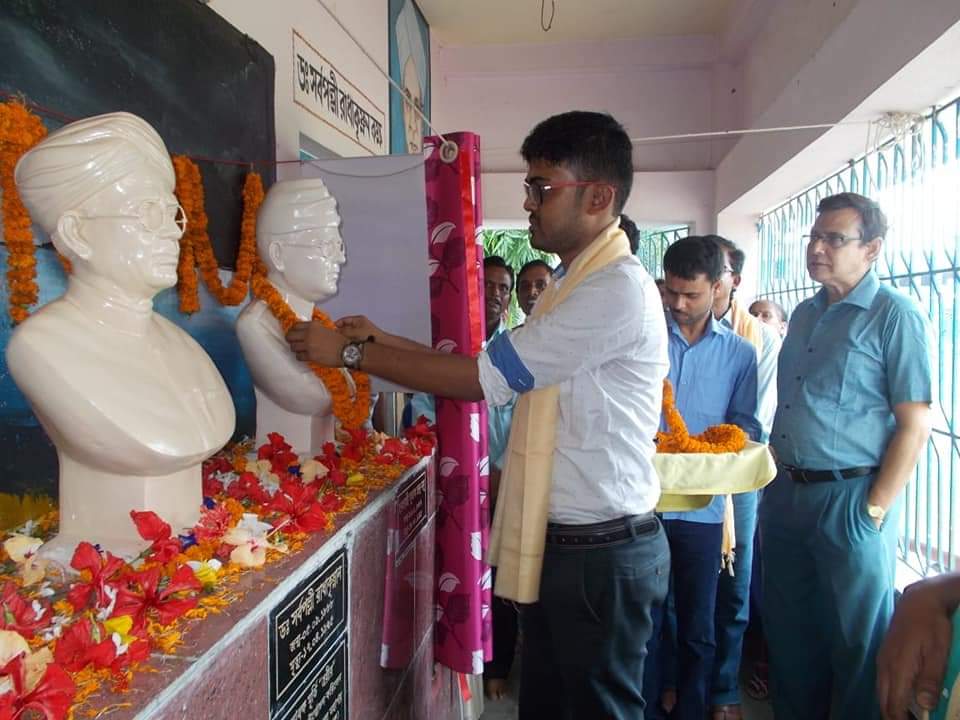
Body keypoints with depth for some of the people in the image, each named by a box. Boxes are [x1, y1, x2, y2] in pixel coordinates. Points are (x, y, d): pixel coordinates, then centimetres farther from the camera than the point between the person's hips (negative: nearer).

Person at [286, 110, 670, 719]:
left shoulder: (619, 288, -20)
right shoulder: (573, 283, 12)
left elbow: (487, 378, -22)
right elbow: (499, 371, 12)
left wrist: (352, 352, -15)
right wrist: (387, 343, 5)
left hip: (603, 553, -9)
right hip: (554, 543, 9)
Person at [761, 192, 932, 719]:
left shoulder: (894, 315, -9)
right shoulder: (804, 315, 12)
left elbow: (915, 424, -13)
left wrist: (874, 510, -15)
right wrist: (776, 480, 10)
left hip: (849, 497, -7)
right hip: (785, 493, 7)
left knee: (855, 638, 9)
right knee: (788, 631, 18)